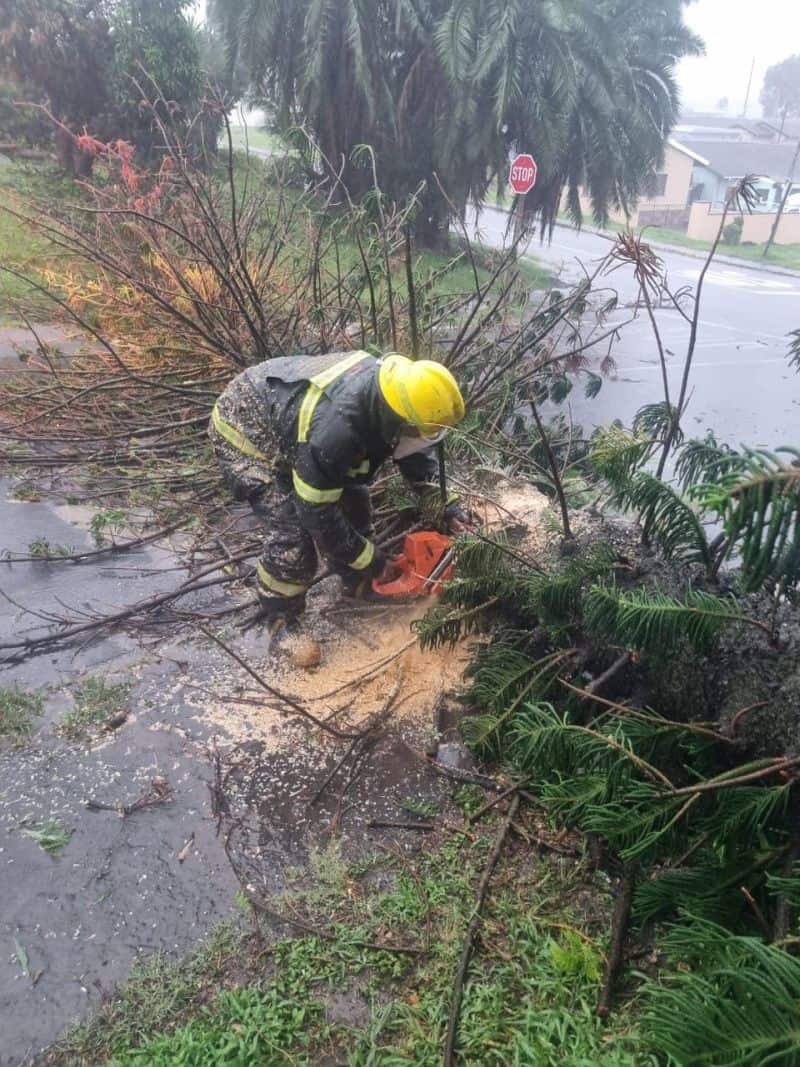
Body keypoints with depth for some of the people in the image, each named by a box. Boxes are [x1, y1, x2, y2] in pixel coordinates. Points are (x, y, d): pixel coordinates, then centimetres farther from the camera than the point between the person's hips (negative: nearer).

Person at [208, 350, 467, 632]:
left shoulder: (393, 385, -19)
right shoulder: (333, 431, -41)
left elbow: (416, 451, 2)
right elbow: (318, 514, -28)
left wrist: (443, 501, -3)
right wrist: (369, 558, -16)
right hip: (243, 428, -8)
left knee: (351, 495, 7)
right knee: (293, 532, -15)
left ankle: (359, 584, 27)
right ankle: (281, 624, 7)